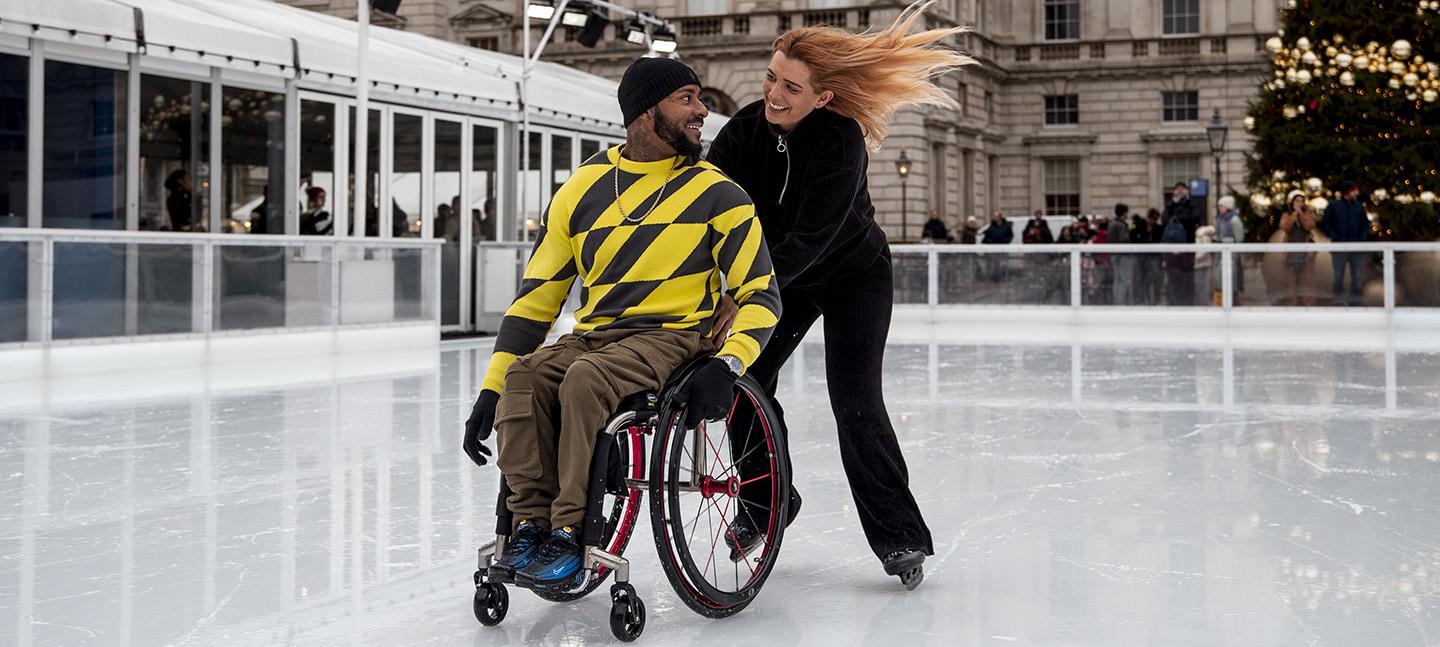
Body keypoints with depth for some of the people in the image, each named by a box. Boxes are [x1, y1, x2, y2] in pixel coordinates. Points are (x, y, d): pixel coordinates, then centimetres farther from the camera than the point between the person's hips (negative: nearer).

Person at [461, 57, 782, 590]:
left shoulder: (717, 194, 3)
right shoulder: (583, 190, 10)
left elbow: (760, 296, 2)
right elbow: (535, 297, 11)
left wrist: (725, 366, -19)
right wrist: (489, 393, 3)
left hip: (673, 336, -3)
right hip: (592, 337, 4)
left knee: (587, 379, -33)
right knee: (523, 377, -27)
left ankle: (572, 536, -30)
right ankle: (532, 523, -23)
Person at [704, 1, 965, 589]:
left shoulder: (842, 140, -31)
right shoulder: (744, 131, -17)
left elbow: (811, 237, -36)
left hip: (854, 275, -5)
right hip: (784, 276, 5)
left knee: (855, 401, -13)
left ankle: (899, 537, -3)